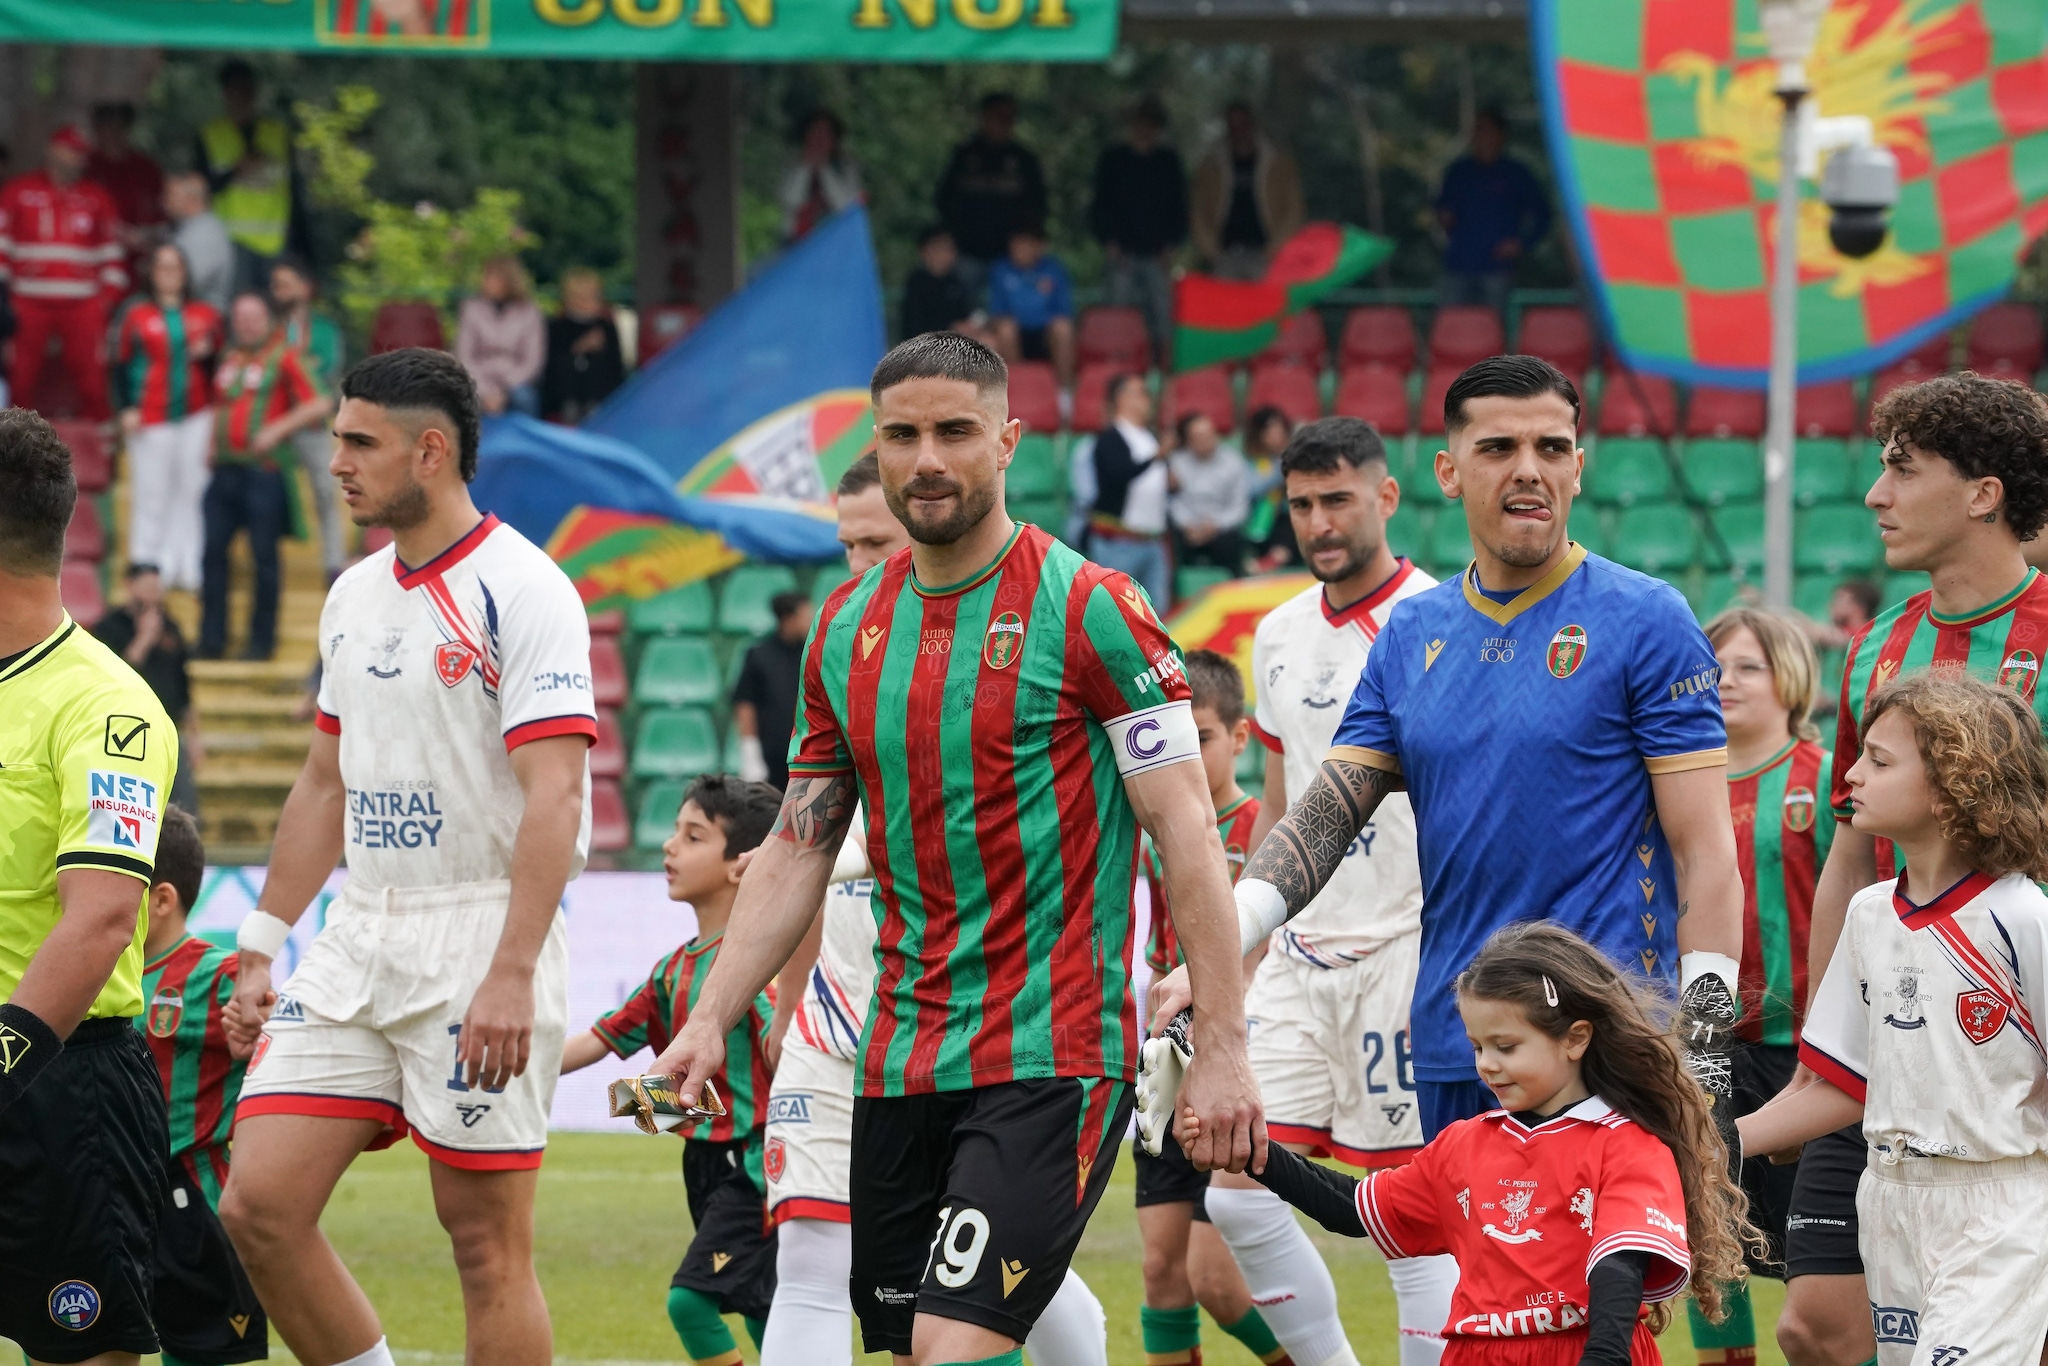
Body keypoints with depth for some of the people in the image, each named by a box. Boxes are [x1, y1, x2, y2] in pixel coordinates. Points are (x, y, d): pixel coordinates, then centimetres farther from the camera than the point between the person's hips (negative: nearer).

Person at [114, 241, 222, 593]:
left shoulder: (206, 314, 8)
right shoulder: (135, 315, 2)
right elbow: (121, 364, 3)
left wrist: (209, 351, -8)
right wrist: (126, 408, -6)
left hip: (197, 418, 2)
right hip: (150, 418, -2)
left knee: (192, 492, 2)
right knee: (151, 493, -2)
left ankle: (189, 568, 8)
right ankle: (148, 566, 6)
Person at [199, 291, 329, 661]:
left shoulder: (283, 357, -3)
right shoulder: (230, 359, 16)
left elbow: (318, 405, -10)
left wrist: (276, 430, -17)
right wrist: (213, 443, 13)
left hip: (263, 472, -6)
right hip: (225, 470, 6)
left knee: (264, 557, 0)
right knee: (213, 552, 3)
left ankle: (262, 640, 6)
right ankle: (211, 640, 8)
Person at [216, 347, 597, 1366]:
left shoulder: (520, 589, -11)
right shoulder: (354, 596, 14)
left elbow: (554, 795, -18)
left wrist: (512, 975, -26)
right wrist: (260, 947, 19)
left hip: (481, 932, -8)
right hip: (357, 939, 8)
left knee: (487, 1242, -4)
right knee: (258, 1206, -2)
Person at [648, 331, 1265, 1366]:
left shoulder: (1087, 609, -7)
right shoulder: (845, 629, 10)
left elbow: (1185, 829, -8)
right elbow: (797, 847, 16)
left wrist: (1222, 1046, -13)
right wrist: (709, 1020, 6)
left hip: (1054, 1056, -6)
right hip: (898, 1065, 6)